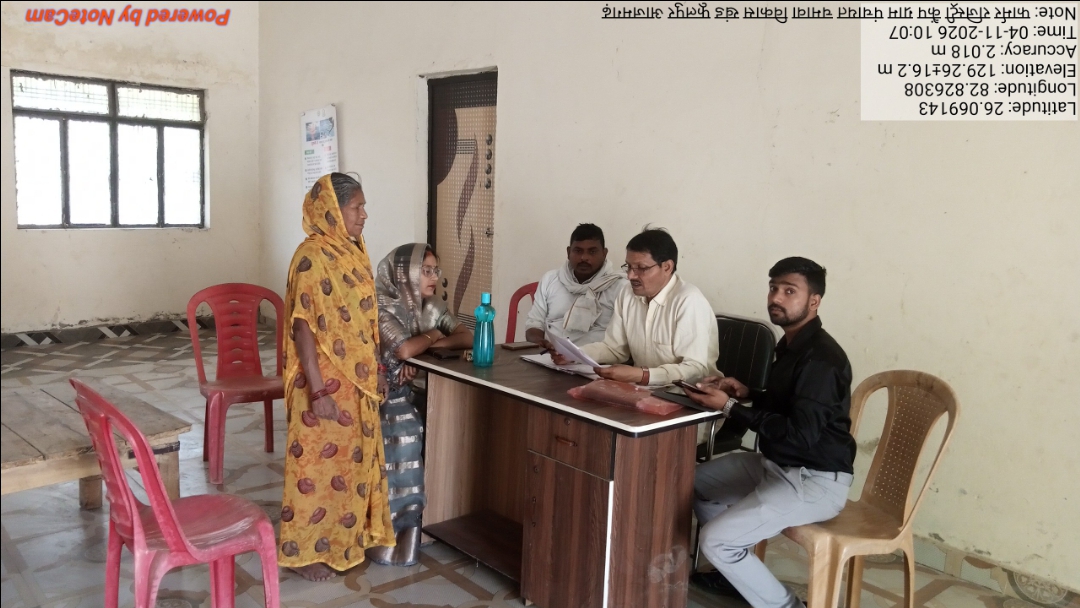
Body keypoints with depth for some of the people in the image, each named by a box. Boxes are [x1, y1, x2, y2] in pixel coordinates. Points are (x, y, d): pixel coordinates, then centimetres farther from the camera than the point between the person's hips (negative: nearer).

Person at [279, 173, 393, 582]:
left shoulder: (352, 251, 8)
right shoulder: (312, 257, -19)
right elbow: (304, 328, -21)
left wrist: (373, 372, 16)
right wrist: (317, 391, -23)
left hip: (355, 380, 9)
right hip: (326, 381, -9)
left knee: (350, 458, 18)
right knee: (319, 461, 4)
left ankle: (343, 539, 34)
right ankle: (303, 551, 20)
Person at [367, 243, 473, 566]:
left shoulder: (431, 305, 6)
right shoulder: (381, 306, -13)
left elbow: (468, 338, -6)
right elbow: (404, 349, -27)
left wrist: (425, 346, -17)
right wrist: (432, 335, -8)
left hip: (414, 388, 6)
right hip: (381, 390, -6)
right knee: (407, 434, -30)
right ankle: (392, 529, -16)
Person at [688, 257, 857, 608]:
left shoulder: (821, 358, -23)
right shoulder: (790, 344, 8)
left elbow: (800, 434, -28)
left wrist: (730, 407, -23)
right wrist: (745, 392, 1)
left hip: (815, 481, -10)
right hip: (777, 464, 10)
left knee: (716, 540, -19)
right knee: (697, 481, 18)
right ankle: (738, 572, 30)